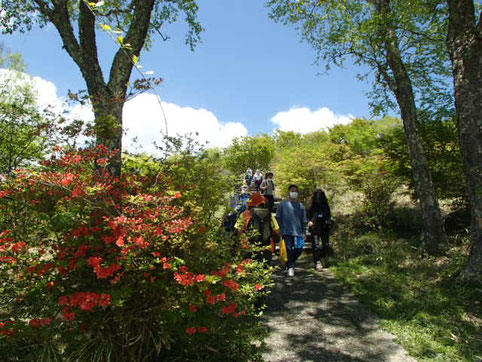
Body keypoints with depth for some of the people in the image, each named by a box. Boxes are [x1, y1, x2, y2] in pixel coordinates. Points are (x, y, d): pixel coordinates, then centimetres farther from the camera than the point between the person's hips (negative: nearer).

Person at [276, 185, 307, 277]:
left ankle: (290, 262, 28)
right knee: (289, 250, -2)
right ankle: (290, 267, 11)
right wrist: (280, 229, -1)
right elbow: (278, 217, 5)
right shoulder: (283, 204, 0)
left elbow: (304, 221, 13)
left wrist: (303, 233, 9)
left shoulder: (301, 206, 9)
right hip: (287, 232, -3)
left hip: (298, 232, 3)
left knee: (299, 249, 1)